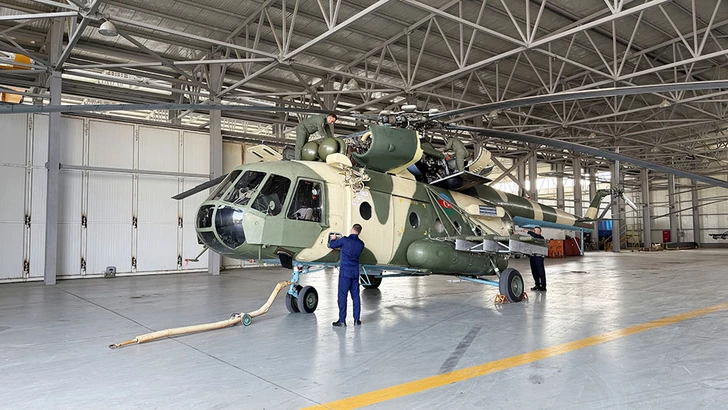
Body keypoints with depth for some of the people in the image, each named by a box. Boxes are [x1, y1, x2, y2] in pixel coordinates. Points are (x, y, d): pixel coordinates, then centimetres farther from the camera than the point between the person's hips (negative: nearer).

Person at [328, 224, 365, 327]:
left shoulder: (345, 240, -11)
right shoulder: (361, 244, 4)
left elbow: (332, 245, 0)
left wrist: (332, 239, 23)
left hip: (345, 272, -5)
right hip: (355, 272, 5)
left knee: (342, 296, -1)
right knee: (355, 296, 10)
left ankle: (342, 320, 1)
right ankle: (356, 319, 14)